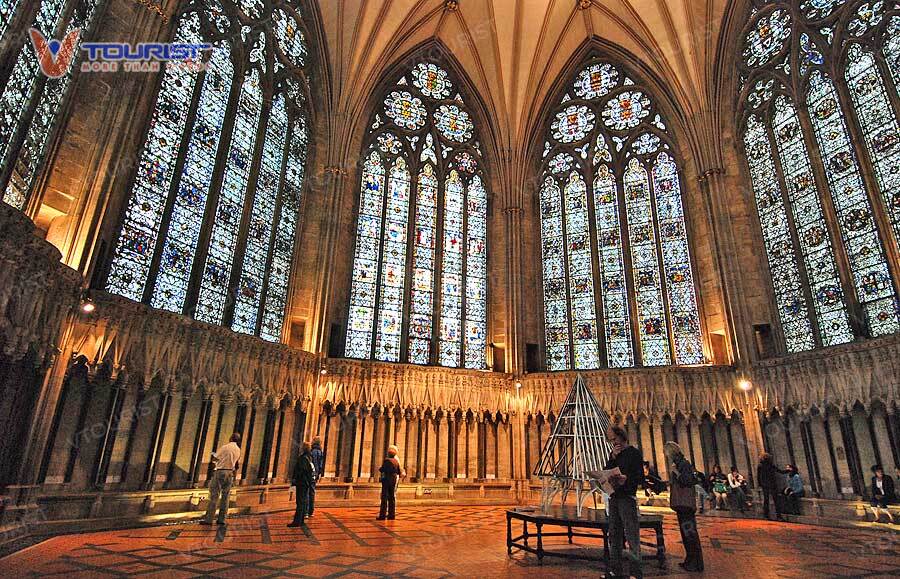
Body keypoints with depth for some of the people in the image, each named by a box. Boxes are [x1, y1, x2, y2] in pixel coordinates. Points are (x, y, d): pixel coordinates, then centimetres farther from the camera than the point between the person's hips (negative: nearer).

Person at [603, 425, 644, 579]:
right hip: (614, 497, 7)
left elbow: (640, 476, -12)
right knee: (614, 535, 11)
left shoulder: (634, 453, -4)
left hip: (627, 498, -7)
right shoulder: (614, 454, 17)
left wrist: (626, 479, -29)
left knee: (632, 535, -6)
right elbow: (605, 472, 9)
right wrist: (613, 457, -4)